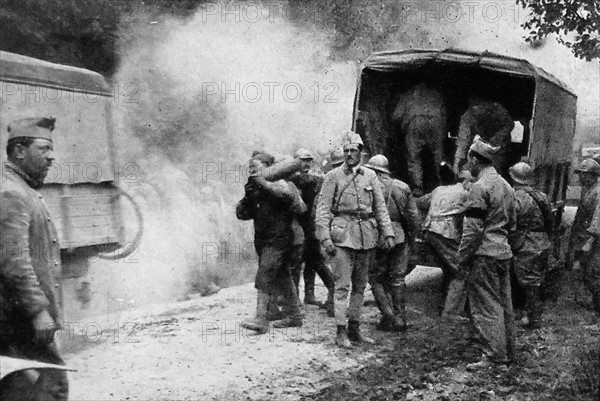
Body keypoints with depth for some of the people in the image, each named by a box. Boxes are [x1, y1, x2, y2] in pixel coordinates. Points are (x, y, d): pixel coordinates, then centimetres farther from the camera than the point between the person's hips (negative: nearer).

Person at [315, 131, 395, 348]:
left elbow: (381, 208, 11)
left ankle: (354, 328, 20)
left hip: (366, 236, 4)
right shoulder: (333, 176, 0)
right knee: (342, 286, -6)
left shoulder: (370, 176, 10)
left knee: (360, 286, 10)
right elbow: (323, 209, -3)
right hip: (342, 235, -4)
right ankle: (341, 331, -1)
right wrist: (325, 237, -13)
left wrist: (388, 233, 1)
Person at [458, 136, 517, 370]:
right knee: (503, 304, 15)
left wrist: (462, 256, -10)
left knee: (486, 306, -3)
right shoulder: (506, 186, 13)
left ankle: (493, 356, -1)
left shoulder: (480, 187, -15)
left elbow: (473, 229, -17)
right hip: (504, 252, 9)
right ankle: (507, 351, 23)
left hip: (484, 254, -9)